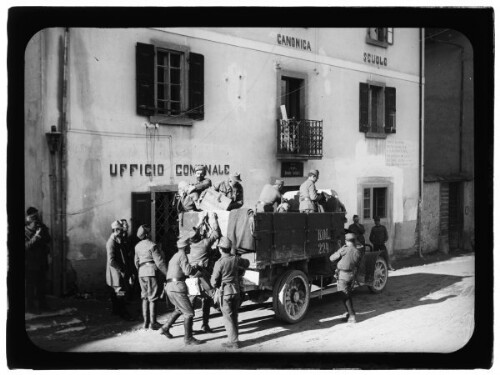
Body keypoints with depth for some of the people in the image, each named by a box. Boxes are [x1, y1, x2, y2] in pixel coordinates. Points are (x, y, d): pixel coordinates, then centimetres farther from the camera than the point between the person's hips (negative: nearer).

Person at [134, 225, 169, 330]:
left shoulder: (137, 246, 9)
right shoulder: (152, 245, -13)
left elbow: (136, 261, 16)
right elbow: (159, 262, -14)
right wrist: (167, 273, -9)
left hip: (141, 274, 6)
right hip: (151, 272, -6)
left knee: (145, 298, 13)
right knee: (153, 298, 1)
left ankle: (146, 322, 16)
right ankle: (153, 323, 4)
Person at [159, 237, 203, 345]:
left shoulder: (175, 256, 20)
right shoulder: (182, 255, -10)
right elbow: (187, 271, -21)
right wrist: (196, 268, -2)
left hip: (170, 287, 10)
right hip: (177, 288, -10)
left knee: (179, 309, 28)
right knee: (189, 313, -3)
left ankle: (165, 328, 27)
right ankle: (188, 338, 0)